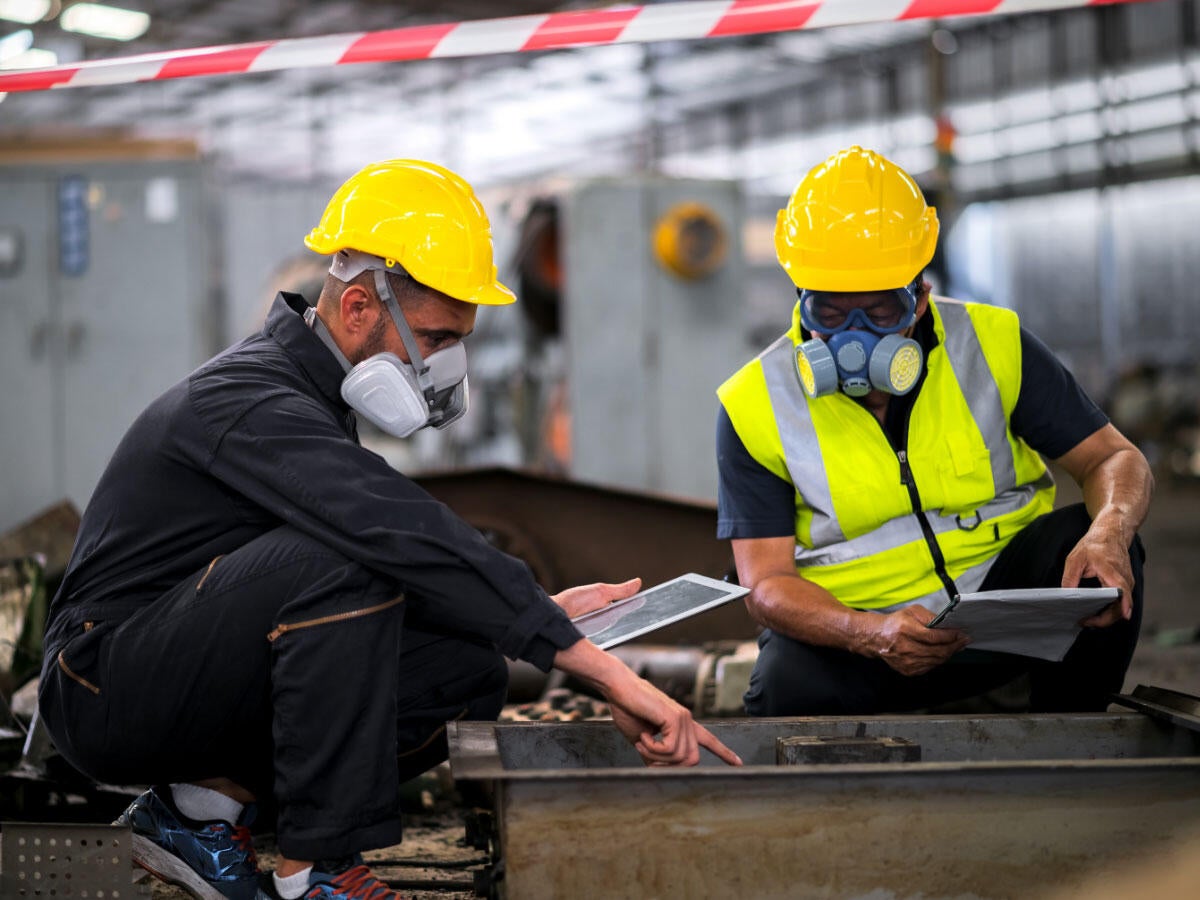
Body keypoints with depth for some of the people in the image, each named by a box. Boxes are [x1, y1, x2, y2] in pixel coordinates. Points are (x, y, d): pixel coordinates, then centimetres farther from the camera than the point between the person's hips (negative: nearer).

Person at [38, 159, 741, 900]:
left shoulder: (307, 395, 9)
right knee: (339, 561, -33)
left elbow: (414, 560, 19)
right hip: (105, 689, -9)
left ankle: (204, 804, 2)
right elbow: (411, 542, -33)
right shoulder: (254, 407, -23)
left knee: (470, 665, -5)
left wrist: (544, 607, 3)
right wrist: (610, 677, -36)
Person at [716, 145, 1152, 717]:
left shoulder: (993, 345, -5)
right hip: (856, 627, -2)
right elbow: (767, 584, -11)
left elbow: (1115, 460, -1)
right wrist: (871, 635, -32)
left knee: (1093, 549, -27)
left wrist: (1110, 532, -27)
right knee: (786, 689, -34)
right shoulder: (756, 405, -8)